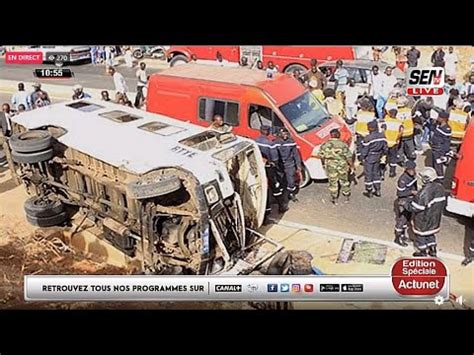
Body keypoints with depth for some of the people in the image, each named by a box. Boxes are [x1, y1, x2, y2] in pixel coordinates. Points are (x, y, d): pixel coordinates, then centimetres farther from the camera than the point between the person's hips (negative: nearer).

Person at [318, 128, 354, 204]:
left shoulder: (325, 145, -9)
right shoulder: (343, 144, -12)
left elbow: (321, 156, 0)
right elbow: (348, 157, -8)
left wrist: (324, 164, 17)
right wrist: (351, 165, 5)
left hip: (330, 167, 0)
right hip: (342, 166, 0)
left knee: (333, 183, 13)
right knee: (344, 182, 19)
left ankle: (334, 199, 21)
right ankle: (347, 197, 31)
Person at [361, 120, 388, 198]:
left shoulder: (368, 138, -24)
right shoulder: (382, 136, -5)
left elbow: (364, 150, -18)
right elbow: (385, 148, 3)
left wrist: (362, 157, -2)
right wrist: (381, 155, 20)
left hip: (369, 158, -6)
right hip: (377, 158, 6)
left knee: (368, 174, 8)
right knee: (376, 173, 20)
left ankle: (369, 192, 18)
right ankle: (378, 190, 26)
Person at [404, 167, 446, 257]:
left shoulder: (425, 191, -33)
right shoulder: (440, 187, -8)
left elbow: (416, 207, -27)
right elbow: (443, 202, 5)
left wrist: (405, 204, -13)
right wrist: (439, 212, 20)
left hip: (424, 219, -7)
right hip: (435, 218, 7)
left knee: (420, 234, 16)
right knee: (431, 233, 27)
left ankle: (423, 252, 32)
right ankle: (433, 250, 40)